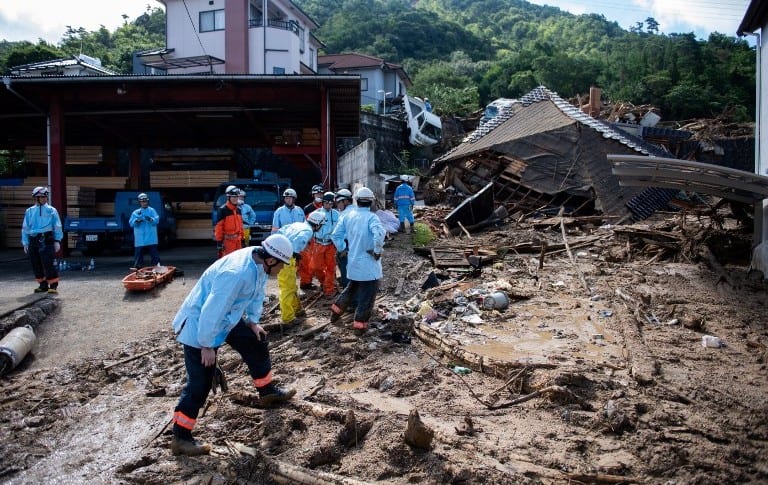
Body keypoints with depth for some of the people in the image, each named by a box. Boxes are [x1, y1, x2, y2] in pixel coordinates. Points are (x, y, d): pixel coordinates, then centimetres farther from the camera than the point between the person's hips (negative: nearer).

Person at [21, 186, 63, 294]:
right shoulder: (29, 211, 14)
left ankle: (53, 285, -6)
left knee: (47, 263, -12)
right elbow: (25, 228, 15)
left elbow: (57, 226, 3)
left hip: (46, 240, -4)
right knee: (36, 265, 7)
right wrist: (25, 243, 9)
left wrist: (57, 241, -4)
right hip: (33, 240, 4)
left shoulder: (51, 210, 5)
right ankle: (43, 285, 19)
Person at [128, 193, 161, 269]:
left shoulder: (152, 211, 5)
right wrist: (136, 221, -21)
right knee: (138, 255, 4)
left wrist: (151, 219, -29)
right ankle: (136, 268, 9)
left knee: (154, 255, 1)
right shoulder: (135, 213, 10)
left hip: (151, 239, -1)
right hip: (140, 240, 2)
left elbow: (157, 220, -8)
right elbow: (131, 223, 0)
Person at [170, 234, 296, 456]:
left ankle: (267, 392, 39)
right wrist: (207, 346, -24)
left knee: (258, 344, 19)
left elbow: (258, 292, 10)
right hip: (200, 324, -9)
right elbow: (212, 311, -33)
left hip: (227, 319, 9)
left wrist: (253, 321, 7)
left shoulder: (258, 261, -9)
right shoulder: (237, 273, -36)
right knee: (200, 383, -7)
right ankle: (180, 438, 5)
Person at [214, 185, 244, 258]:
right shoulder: (223, 210, -11)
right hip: (227, 240, -7)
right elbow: (218, 226, -13)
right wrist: (219, 241, -14)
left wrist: (242, 238, 17)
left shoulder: (238, 209, 12)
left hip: (237, 239, 7)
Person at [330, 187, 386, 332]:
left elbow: (335, 235, 6)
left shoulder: (348, 216, 1)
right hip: (369, 264, -6)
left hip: (353, 262, 6)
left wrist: (344, 248, 15)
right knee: (367, 295, 6)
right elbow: (379, 233, -35)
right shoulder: (371, 217, -16)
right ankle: (360, 323, 9)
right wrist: (377, 251, -21)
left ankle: (336, 310, 33)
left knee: (352, 288, 28)